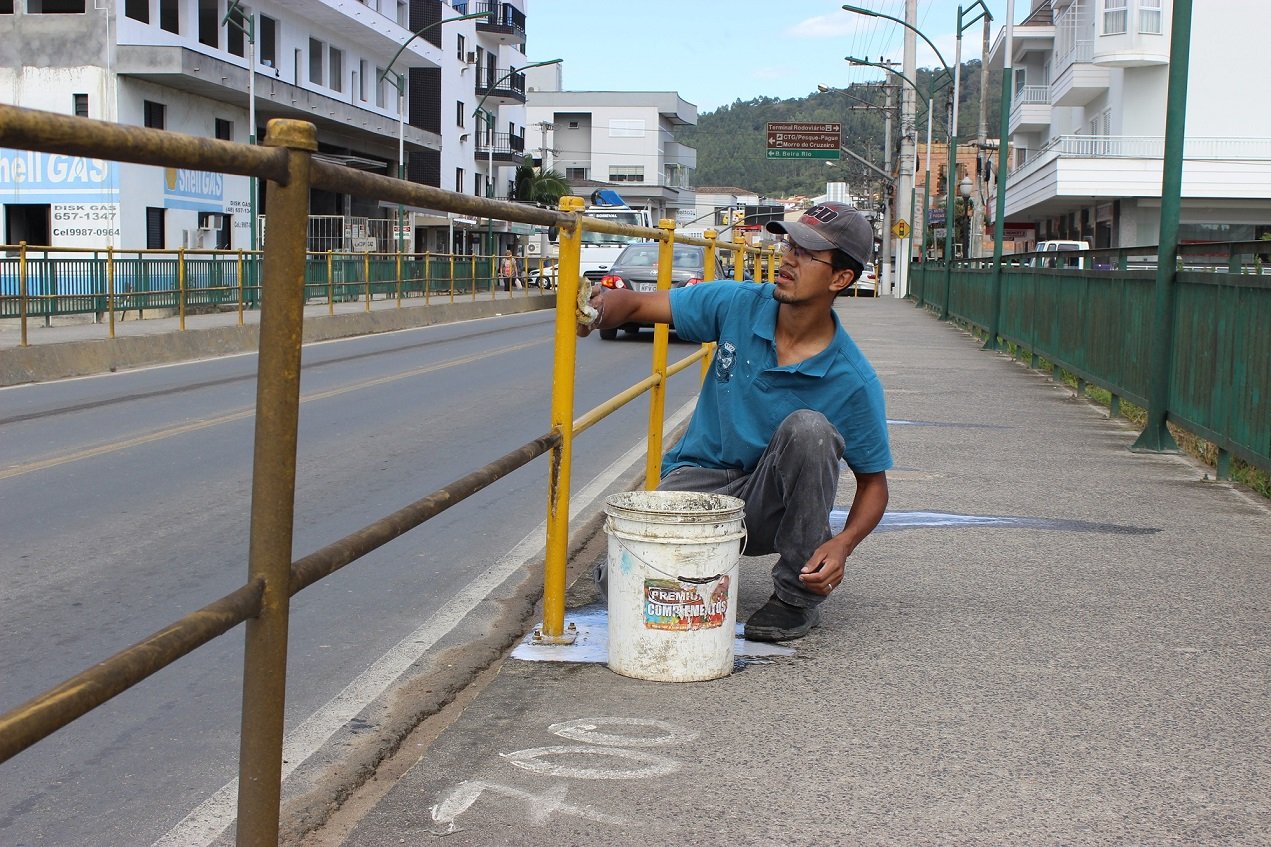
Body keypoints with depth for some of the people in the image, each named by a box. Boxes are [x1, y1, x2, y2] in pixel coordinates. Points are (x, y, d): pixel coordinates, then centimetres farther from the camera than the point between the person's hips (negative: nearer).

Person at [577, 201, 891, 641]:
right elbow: (636, 304, -3)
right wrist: (602, 309, -28)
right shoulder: (740, 304, -10)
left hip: (771, 504, -1)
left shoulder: (853, 381, -17)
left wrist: (843, 544, -28)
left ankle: (798, 596, -15)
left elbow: (873, 481, -8)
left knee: (808, 428, -33)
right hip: (700, 478, 1)